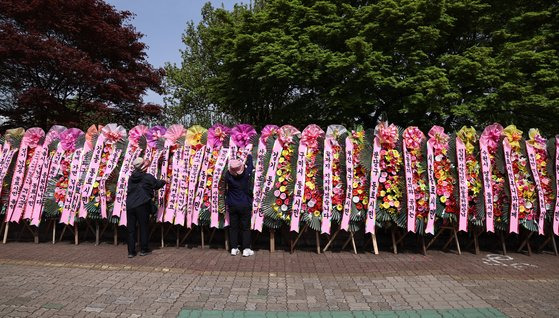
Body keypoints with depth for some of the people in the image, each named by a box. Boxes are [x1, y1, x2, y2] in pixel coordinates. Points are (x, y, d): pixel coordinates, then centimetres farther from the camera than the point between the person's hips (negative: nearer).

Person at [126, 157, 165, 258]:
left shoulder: (131, 178, 8)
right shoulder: (148, 177, -7)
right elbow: (157, 185, 6)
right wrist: (164, 181, 27)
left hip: (130, 205, 4)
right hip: (142, 205, -4)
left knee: (131, 229, 9)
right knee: (143, 227, 9)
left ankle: (131, 251, 12)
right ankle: (143, 250, 15)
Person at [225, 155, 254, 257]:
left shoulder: (228, 175, -13)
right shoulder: (246, 174, -15)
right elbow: (250, 164, 2)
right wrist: (249, 156, 20)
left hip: (232, 205, 2)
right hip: (245, 205, -2)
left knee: (233, 227, 12)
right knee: (246, 227, 7)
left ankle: (234, 248, 17)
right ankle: (246, 249, 9)